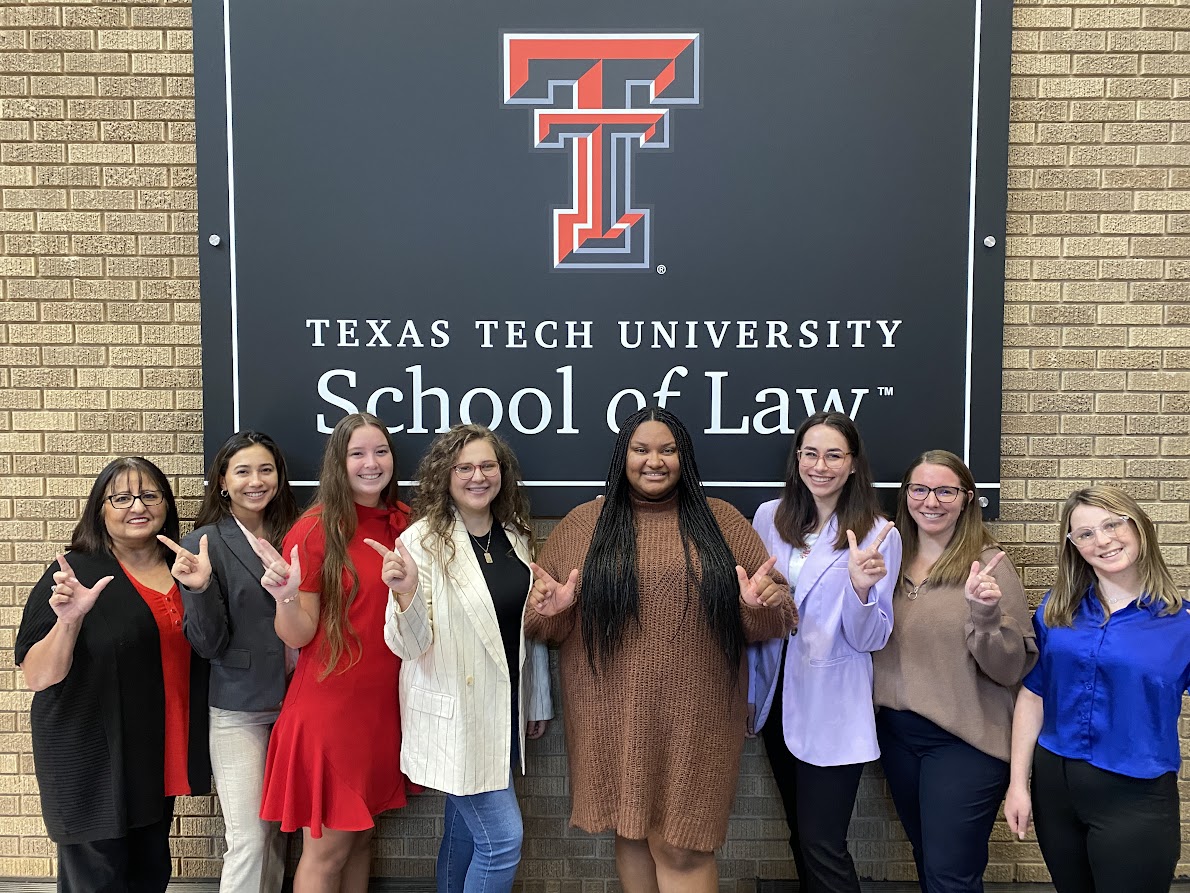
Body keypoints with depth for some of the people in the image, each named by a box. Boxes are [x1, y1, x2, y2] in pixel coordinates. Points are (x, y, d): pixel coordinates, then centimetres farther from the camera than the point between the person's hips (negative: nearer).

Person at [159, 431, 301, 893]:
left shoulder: (290, 535, 4)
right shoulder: (205, 543, -10)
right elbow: (208, 644, -13)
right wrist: (199, 588, -29)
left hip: (291, 704, 5)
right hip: (237, 711, -5)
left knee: (277, 834, 15)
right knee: (249, 840, -3)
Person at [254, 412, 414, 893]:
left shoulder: (403, 523, 5)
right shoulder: (315, 530, -12)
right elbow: (297, 635, -13)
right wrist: (286, 597, -30)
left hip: (384, 704, 6)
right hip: (330, 705, -5)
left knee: (360, 835, 18)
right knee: (326, 849, 5)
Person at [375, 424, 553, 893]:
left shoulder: (515, 537, 4)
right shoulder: (423, 540, -14)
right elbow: (409, 645, -17)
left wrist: (538, 702, 18)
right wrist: (405, 592, -37)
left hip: (504, 710, 6)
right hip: (455, 713, -6)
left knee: (465, 834, 19)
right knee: (504, 839, -5)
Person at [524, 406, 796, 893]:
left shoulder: (721, 520, 5)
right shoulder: (584, 524, 4)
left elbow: (772, 615, 7)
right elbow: (543, 621, 8)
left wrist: (761, 604, -16)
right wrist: (551, 608, -15)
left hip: (694, 720, -1)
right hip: (615, 718, 1)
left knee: (683, 849, 2)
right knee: (630, 833, 13)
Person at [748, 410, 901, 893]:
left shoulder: (877, 534, -10)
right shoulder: (768, 517, 1)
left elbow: (870, 640, -10)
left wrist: (862, 586, -30)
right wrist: (747, 690, 10)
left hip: (832, 712, -4)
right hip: (777, 697, 5)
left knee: (823, 847, 0)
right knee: (799, 833, 19)